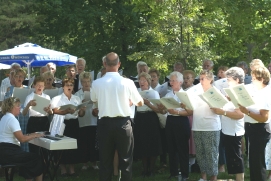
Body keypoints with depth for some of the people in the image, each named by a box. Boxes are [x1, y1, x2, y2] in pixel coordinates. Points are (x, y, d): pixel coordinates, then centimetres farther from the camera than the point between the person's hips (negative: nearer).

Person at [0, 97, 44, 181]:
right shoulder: (12, 119, -16)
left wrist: (30, 135, 11)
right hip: (8, 153, -10)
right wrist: (34, 135, -7)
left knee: (28, 157, 24)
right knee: (37, 159, 0)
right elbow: (22, 139, -21)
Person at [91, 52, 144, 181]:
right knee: (125, 160, 7)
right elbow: (140, 103, 5)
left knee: (105, 161, 8)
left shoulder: (97, 83, -5)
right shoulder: (127, 82, -8)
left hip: (104, 124, 1)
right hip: (123, 123, -1)